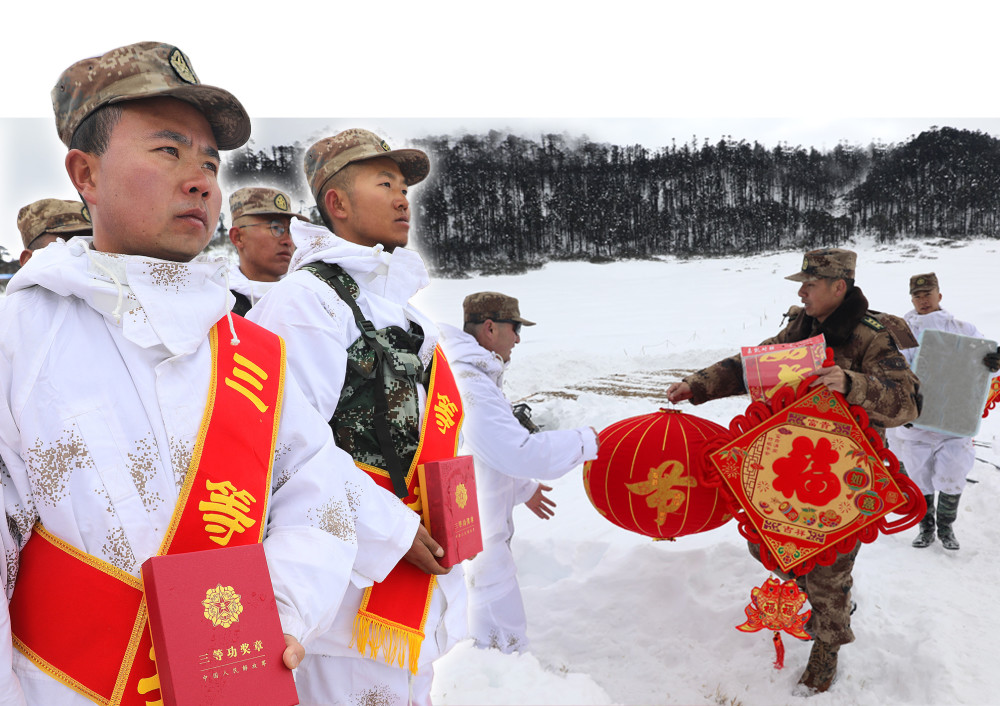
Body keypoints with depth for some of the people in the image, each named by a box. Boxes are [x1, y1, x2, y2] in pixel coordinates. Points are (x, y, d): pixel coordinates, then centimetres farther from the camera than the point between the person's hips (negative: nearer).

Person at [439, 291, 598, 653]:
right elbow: (524, 452, -28)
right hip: (473, 544, -11)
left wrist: (522, 489, 26)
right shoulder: (470, 387, -26)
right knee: (504, 642, 2)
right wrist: (584, 441, -13)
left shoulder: (470, 376, 10)